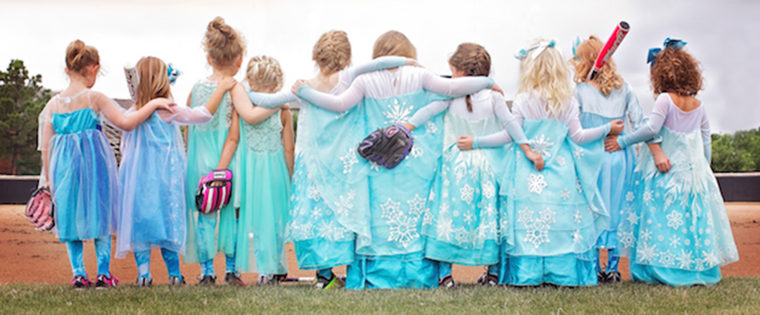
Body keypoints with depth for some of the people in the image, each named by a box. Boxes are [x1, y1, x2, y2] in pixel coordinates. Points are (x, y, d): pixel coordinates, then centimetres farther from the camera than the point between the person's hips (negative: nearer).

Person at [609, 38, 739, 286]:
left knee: (661, 216, -1)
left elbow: (651, 129, -19)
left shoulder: (665, 99, -11)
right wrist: (703, 167, 20)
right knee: (693, 217, 9)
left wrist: (622, 142, -10)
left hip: (665, 173, -5)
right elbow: (706, 138, 11)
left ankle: (660, 270, -2)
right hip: (693, 169, 5)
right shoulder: (698, 105, 7)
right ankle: (699, 268, 12)